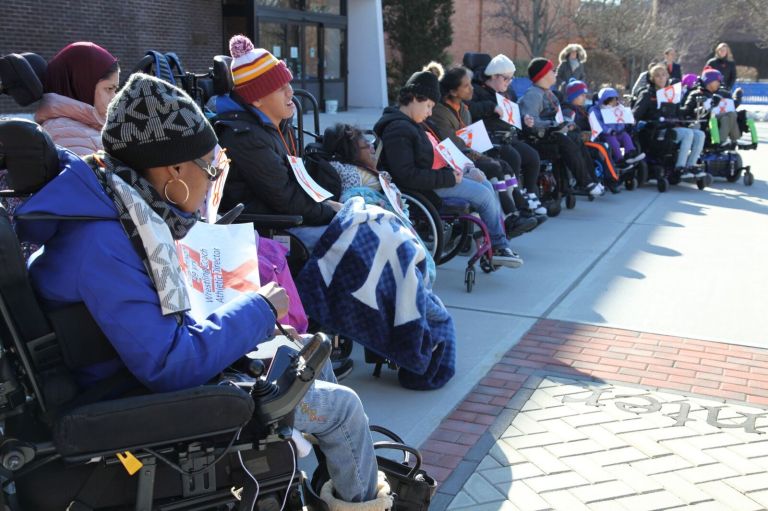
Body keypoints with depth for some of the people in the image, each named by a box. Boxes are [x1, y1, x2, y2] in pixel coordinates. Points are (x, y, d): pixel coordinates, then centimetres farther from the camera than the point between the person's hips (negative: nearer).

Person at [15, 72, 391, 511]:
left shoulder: (124, 211, -2)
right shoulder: (101, 245, -30)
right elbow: (168, 366, -32)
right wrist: (258, 310, -19)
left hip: (147, 371, 9)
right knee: (343, 405, -1)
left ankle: (337, 469, 35)